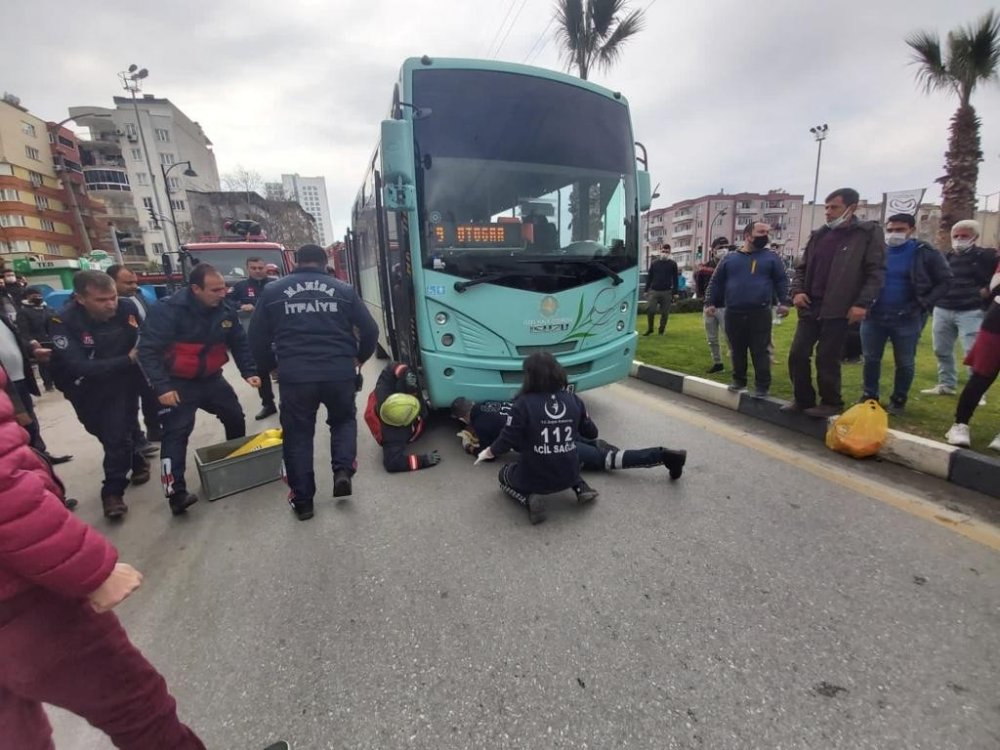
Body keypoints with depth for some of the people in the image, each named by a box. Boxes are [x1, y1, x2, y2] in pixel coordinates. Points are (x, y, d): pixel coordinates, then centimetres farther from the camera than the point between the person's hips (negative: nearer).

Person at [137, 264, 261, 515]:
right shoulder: (167, 310, -21)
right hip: (177, 384, -6)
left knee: (235, 417, 13)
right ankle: (176, 493, -6)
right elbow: (148, 350, -21)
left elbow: (239, 344, 5)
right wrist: (161, 387, -27)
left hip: (211, 379, 6)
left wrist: (249, 372, -7)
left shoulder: (225, 311, -4)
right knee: (176, 433, -9)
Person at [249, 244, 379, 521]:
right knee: (344, 419, 24)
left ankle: (302, 499, 20)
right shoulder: (344, 289, 9)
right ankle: (343, 471, 6)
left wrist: (269, 368, 27)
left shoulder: (272, 291, 11)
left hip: (294, 375, 0)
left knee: (298, 434, 14)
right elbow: (370, 330, 7)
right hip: (339, 372, 0)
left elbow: (257, 337, 11)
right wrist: (359, 358, 23)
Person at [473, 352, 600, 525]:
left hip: (535, 478, -4)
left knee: (504, 474, 27)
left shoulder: (523, 404, -18)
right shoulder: (573, 400, -5)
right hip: (568, 476, 5)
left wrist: (488, 452, 5)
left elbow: (507, 440, -15)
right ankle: (581, 487, 14)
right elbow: (591, 433, 7)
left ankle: (529, 499, -1)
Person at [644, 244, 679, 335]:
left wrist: (674, 292, -1)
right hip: (653, 291, 1)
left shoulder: (673, 264, 7)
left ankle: (661, 330, 15)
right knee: (650, 310, -8)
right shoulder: (654, 263, 10)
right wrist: (646, 290, 4)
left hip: (666, 292, 0)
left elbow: (675, 279, 5)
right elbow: (649, 277, 10)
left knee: (665, 313, 2)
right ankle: (650, 328, 9)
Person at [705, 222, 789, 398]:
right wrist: (711, 303, 6)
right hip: (733, 313, 2)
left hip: (760, 313, -2)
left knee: (760, 351, -1)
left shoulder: (771, 257, 9)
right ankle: (739, 381, 24)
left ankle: (762, 386, 5)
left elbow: (781, 280, 6)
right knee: (737, 350, 10)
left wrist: (782, 302, -5)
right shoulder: (730, 258, 11)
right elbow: (716, 282, 13)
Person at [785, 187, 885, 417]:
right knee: (797, 354, 2)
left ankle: (831, 403, 15)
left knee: (827, 358, -1)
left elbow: (876, 271, -6)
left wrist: (862, 303, -16)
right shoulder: (818, 235, 14)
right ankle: (802, 399, 17)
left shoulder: (869, 233, 0)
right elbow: (802, 267, 19)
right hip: (810, 306, 5)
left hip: (838, 309, -5)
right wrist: (797, 291, 1)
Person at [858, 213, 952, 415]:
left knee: (905, 363, 7)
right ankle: (869, 396, 20)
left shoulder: (926, 253, -2)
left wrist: (924, 304, -8)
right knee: (870, 359, 7)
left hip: (907, 319, -2)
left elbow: (945, 281, 3)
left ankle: (898, 400, 20)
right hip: (874, 316, 2)